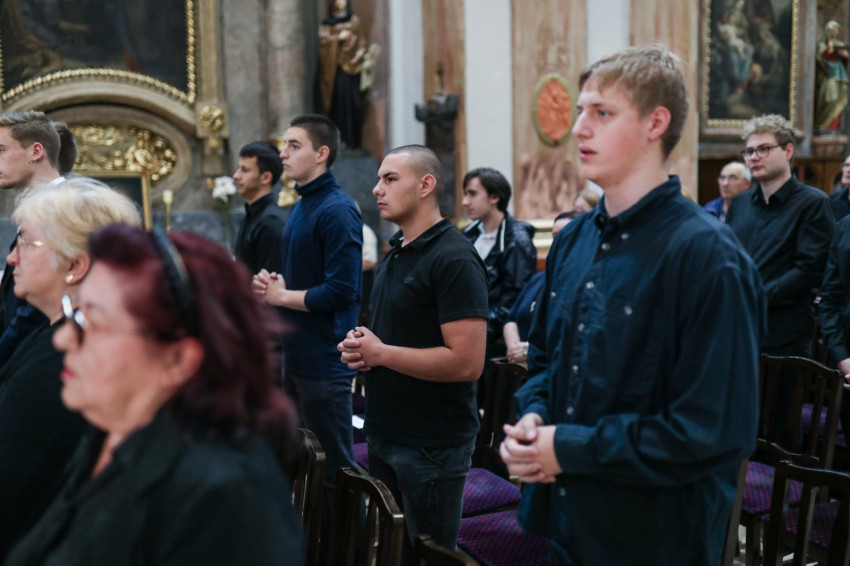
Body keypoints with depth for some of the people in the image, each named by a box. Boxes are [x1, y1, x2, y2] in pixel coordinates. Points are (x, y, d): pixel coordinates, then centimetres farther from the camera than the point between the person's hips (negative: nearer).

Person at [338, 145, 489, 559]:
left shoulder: (454, 259, -18)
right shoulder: (396, 253, 12)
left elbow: (466, 362, -25)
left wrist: (380, 353, -16)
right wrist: (358, 347, 2)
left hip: (432, 447, -9)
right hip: (385, 434, 9)